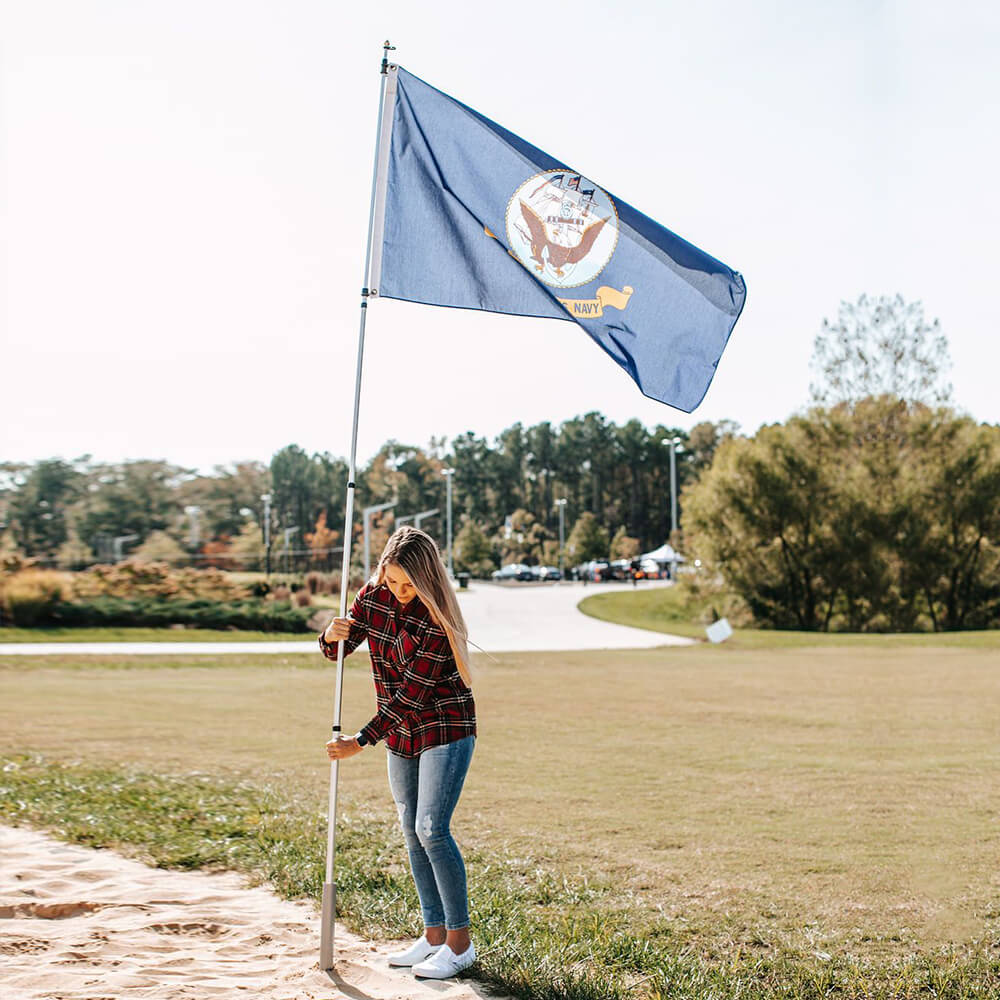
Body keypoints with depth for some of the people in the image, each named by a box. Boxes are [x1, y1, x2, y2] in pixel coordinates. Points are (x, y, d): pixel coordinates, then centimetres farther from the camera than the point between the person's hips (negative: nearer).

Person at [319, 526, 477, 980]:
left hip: (446, 728, -7)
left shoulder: (438, 619, -24)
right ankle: (434, 934, 20)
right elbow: (336, 651, 3)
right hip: (401, 734, 7)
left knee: (432, 829, -13)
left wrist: (362, 741, -25)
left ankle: (461, 942, -3)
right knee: (412, 832, 10)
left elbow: (412, 694, -24)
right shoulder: (373, 597, -4)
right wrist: (333, 635, -22)